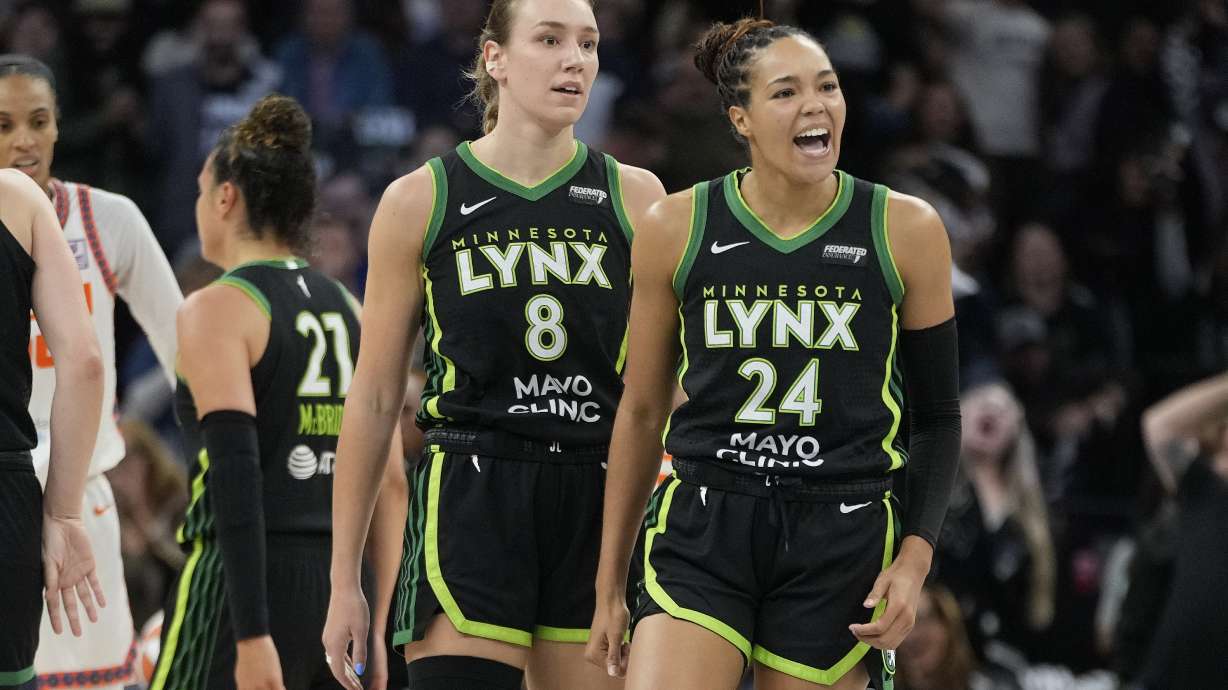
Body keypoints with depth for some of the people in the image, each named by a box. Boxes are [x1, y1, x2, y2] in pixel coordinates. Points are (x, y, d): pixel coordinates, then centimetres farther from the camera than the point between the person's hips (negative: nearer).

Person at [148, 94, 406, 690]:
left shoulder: (216, 309, -5)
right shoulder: (347, 310, 16)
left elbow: (235, 472, -16)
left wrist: (252, 636, -21)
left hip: (248, 580, -7)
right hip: (343, 583, 7)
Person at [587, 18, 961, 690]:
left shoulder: (906, 231, 0)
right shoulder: (676, 228, 1)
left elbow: (936, 417, 8)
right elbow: (641, 412, 10)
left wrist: (915, 558, -5)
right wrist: (609, 584, 11)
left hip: (841, 544, 0)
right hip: (701, 534, 0)